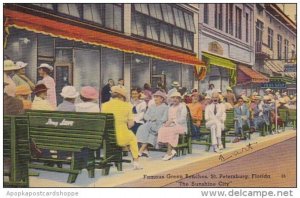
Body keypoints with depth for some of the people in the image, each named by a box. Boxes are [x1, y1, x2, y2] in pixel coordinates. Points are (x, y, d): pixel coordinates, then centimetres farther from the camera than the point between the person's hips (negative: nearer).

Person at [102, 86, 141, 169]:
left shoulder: (105, 105, 0)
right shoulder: (127, 105, -3)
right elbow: (131, 123, -3)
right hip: (121, 138, -2)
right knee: (132, 138, 34)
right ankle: (136, 162, 34)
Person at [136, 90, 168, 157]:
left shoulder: (165, 107, 9)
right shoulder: (151, 107, 26)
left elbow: (164, 119, -3)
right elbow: (145, 116, 15)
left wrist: (156, 119, -14)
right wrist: (151, 118, -4)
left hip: (158, 125, -4)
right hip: (149, 124, 4)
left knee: (147, 128, -33)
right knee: (142, 128, -28)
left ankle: (140, 151, -35)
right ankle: (145, 150, -32)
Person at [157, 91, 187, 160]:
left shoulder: (182, 106, 0)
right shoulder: (170, 106, 21)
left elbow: (182, 119, -12)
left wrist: (172, 121, -20)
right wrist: (167, 122, -4)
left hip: (180, 125, -6)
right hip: (170, 125, 6)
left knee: (170, 130, -33)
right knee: (162, 129, -24)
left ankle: (169, 152, -27)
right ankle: (172, 150, -21)